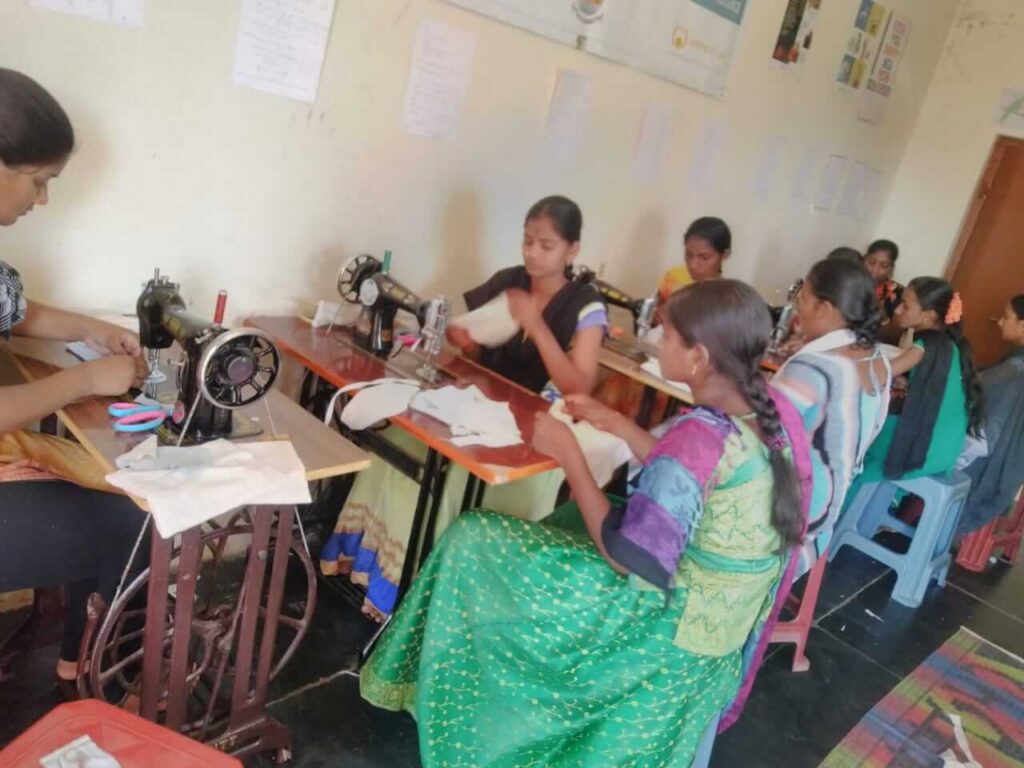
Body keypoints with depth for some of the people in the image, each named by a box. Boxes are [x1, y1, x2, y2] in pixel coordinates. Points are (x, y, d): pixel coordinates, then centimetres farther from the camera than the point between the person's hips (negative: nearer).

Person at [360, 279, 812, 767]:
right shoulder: (775, 409, -4)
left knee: (471, 542, 1)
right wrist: (617, 425, 6)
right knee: (569, 521, 29)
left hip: (669, 623, -8)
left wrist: (569, 454, -18)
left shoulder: (702, 435, -30)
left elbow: (627, 558, -26)